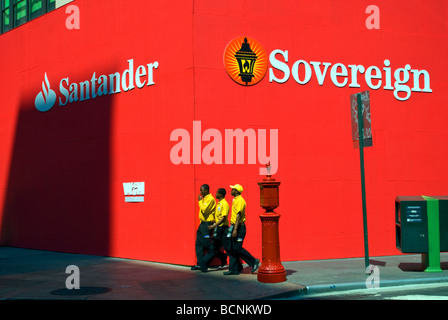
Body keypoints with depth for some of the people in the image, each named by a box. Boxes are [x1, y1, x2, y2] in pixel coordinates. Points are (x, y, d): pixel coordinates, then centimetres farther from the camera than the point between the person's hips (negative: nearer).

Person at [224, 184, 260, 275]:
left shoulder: (240, 201, -15)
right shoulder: (235, 200, 16)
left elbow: (238, 215, -22)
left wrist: (235, 229, -26)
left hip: (239, 227, -10)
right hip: (234, 227, 10)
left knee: (237, 248, -10)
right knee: (232, 248, 7)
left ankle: (254, 262, 2)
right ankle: (234, 269, 10)